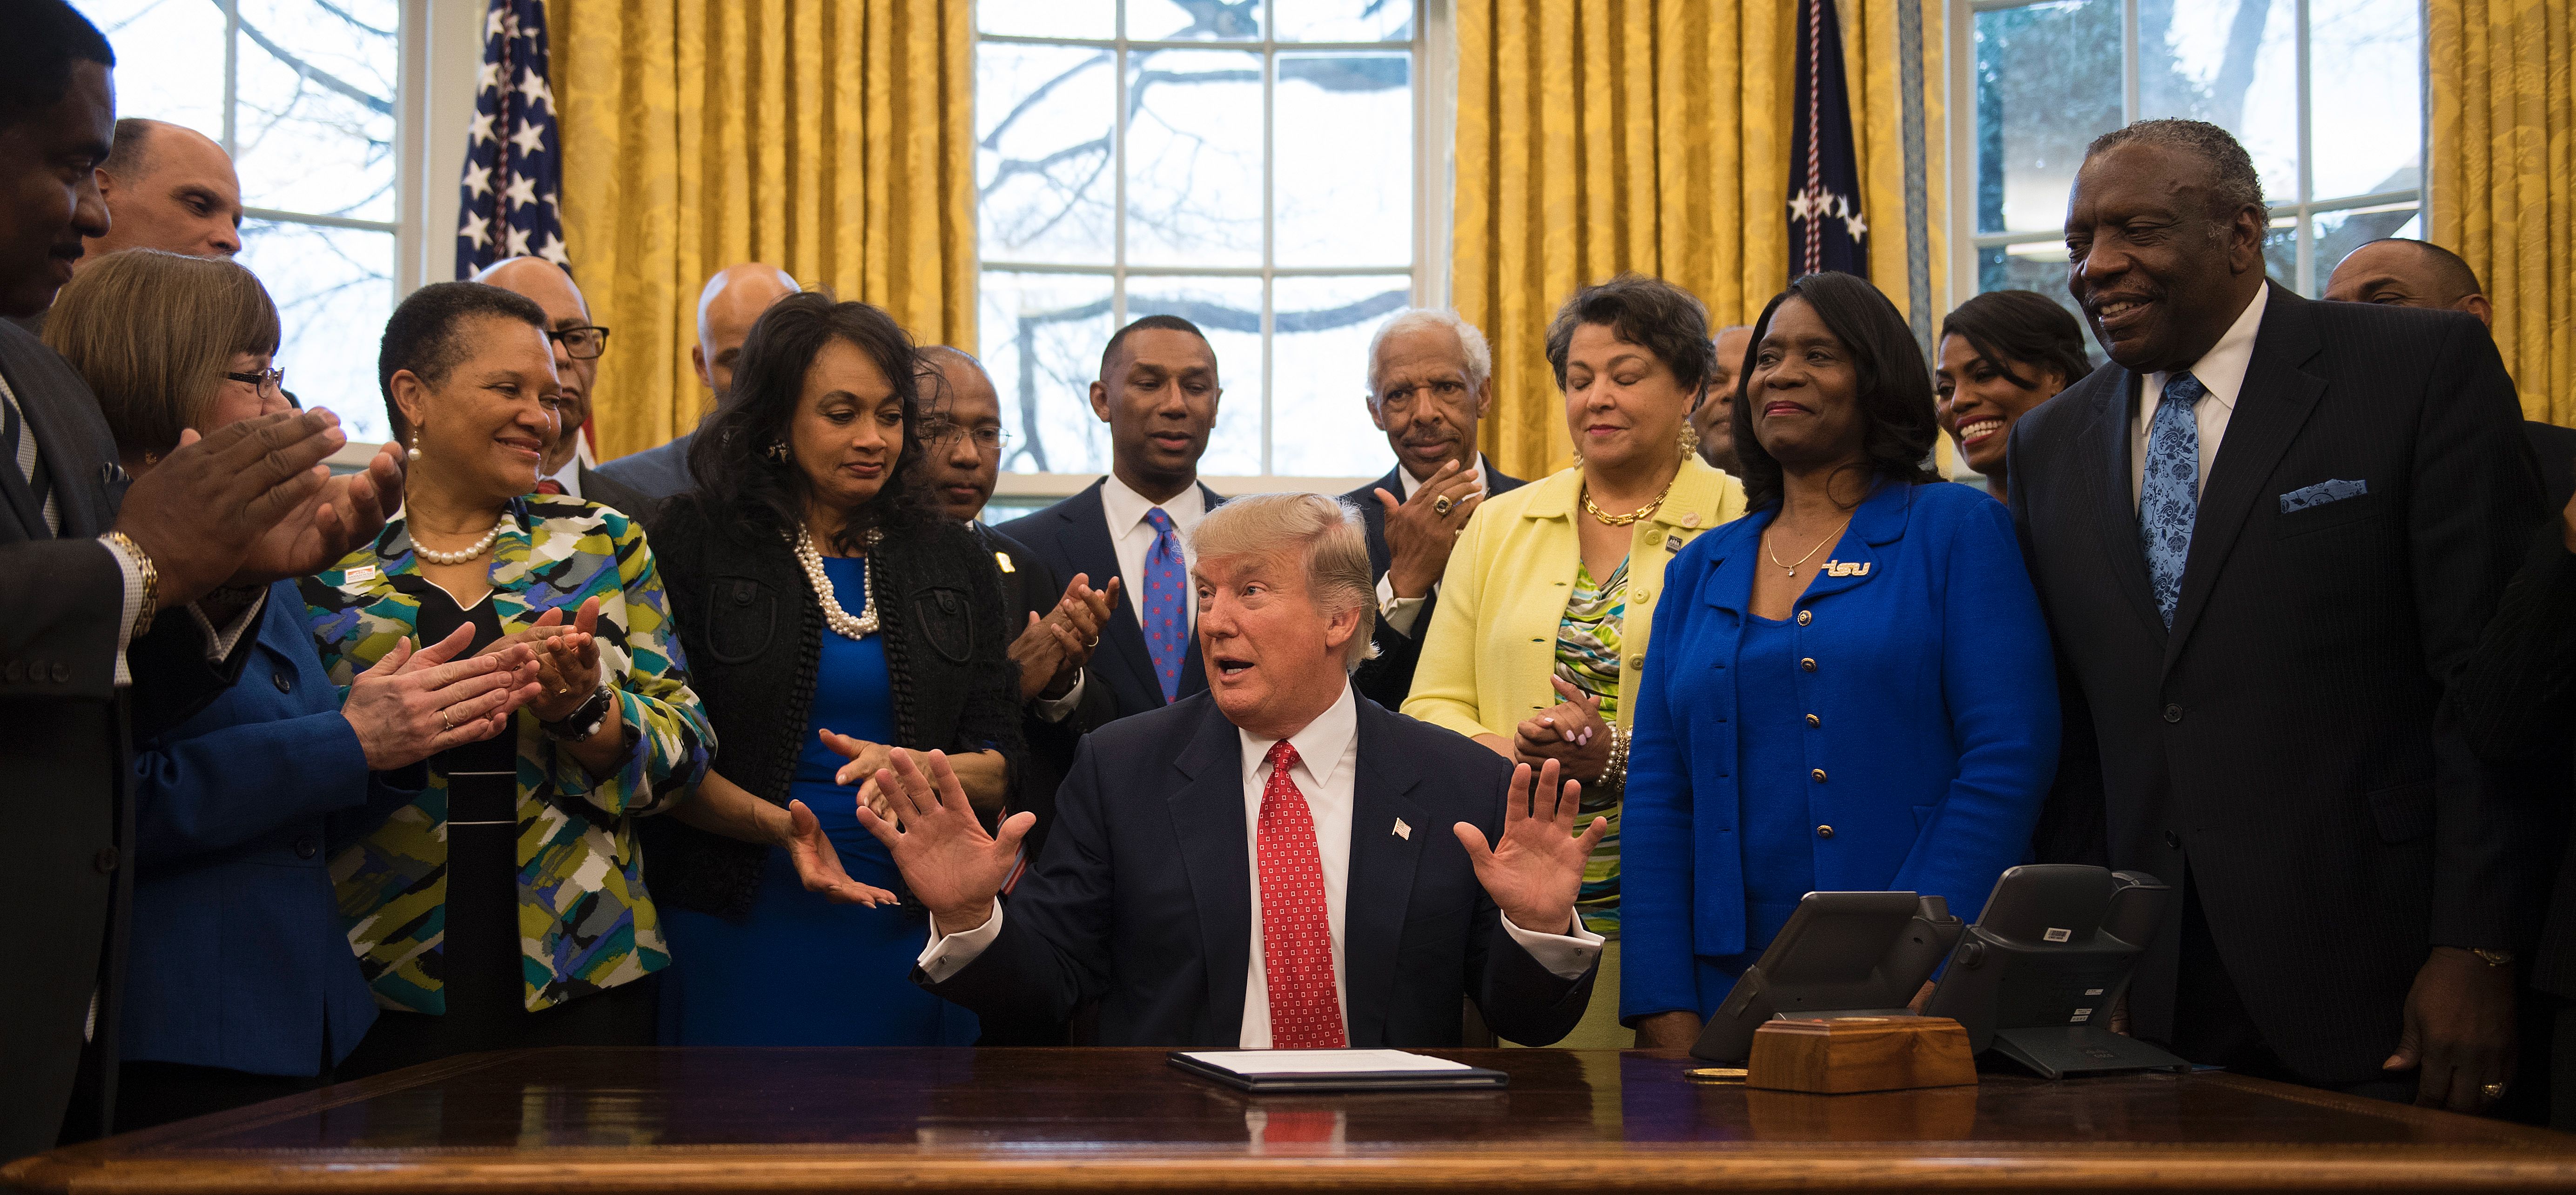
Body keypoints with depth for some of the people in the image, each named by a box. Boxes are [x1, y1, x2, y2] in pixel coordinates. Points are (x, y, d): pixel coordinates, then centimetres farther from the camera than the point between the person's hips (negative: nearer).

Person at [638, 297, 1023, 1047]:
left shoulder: (952, 562, 10)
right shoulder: (694, 542, 1)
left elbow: (1003, 772, 7)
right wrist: (776, 825, -21)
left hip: (913, 932, 3)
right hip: (743, 927, -3)